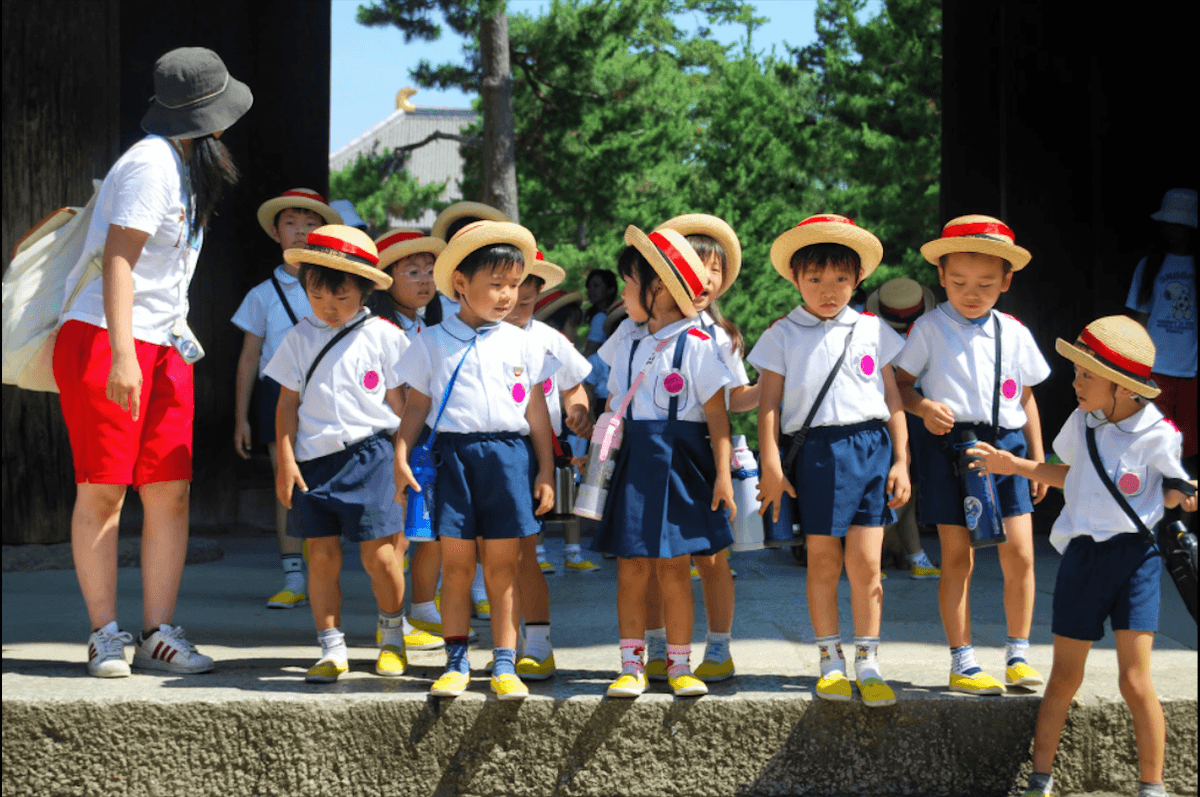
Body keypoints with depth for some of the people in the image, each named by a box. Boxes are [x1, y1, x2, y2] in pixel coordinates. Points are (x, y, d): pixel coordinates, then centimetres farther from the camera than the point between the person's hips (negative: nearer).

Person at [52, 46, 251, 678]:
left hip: (164, 349, 9)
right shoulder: (152, 164, -13)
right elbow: (117, 259, -21)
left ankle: (157, 634, 2)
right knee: (102, 492, -4)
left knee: (170, 492, 0)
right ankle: (105, 633, 1)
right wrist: (122, 355, -28)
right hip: (104, 342, -9)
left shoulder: (181, 165, 17)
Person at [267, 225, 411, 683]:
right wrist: (286, 461, 2)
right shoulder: (299, 339, 7)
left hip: (368, 456, -2)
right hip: (313, 459, 2)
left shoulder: (382, 336, 2)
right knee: (322, 555, 1)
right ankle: (332, 649, 9)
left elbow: (397, 401, 7)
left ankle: (393, 635, 19)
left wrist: (402, 457, 6)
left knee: (379, 554, -4)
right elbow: (288, 403, 8)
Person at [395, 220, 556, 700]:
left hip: (509, 455, 1)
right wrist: (401, 458, -4)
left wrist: (545, 472, 7)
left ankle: (504, 666, 8)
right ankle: (456, 663, 11)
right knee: (455, 564, 1)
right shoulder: (432, 343, 6)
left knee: (502, 567, 2)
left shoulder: (522, 344, 9)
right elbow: (416, 406, 8)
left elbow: (536, 412, 11)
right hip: (454, 456, -1)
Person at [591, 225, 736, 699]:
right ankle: (632, 666, 7)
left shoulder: (695, 346, -5)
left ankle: (679, 665, 10)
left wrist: (722, 474, -9)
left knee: (673, 568, 0)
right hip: (634, 463, 4)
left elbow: (717, 413, -6)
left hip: (678, 463, -4)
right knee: (631, 567, 1)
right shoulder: (630, 348, 13)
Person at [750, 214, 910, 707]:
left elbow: (893, 400, 12)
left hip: (870, 448, 1)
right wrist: (770, 467, -3)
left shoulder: (873, 331, 10)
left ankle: (868, 666, 7)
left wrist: (900, 462, 6)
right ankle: (831, 663, 14)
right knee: (822, 563, 3)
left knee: (866, 563, -2)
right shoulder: (782, 336, 6)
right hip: (814, 451, -1)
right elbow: (768, 404, 4)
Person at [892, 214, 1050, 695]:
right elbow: (901, 383, 3)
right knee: (957, 557, -1)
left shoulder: (1013, 334, 10)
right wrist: (924, 407, -17)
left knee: (1019, 554, -4)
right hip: (950, 444, -2)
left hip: (1005, 445, 2)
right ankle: (962, 661, 6)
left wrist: (1038, 459, 15)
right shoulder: (929, 329, 1)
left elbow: (1026, 398, 16)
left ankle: (1018, 655, 10)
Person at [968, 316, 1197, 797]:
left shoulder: (1157, 435, -10)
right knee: (1064, 677, 9)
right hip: (1083, 554, 4)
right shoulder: (1081, 424, 4)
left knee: (1135, 679, -8)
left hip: (1135, 555, -4)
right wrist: (1014, 465, 20)